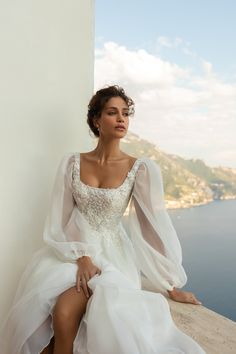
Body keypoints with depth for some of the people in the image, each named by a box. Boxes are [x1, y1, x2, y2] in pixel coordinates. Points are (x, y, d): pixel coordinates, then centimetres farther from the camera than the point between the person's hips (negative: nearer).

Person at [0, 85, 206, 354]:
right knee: (36, 312, -23)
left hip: (111, 255, -2)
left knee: (64, 312, -28)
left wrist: (172, 285, -2)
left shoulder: (142, 169, -6)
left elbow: (157, 225, -5)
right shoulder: (71, 163, 1)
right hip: (71, 252, 2)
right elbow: (58, 221, 0)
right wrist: (81, 257, -16)